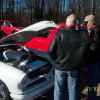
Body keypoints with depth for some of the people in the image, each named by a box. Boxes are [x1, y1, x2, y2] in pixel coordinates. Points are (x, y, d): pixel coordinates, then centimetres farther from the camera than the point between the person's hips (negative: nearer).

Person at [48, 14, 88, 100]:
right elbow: (83, 54, -8)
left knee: (58, 90, 11)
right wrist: (78, 64, 8)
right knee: (73, 90, 13)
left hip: (60, 67, -1)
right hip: (73, 68, 1)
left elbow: (51, 51, -11)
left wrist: (57, 60, 6)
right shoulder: (81, 36, -7)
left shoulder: (60, 34, -10)